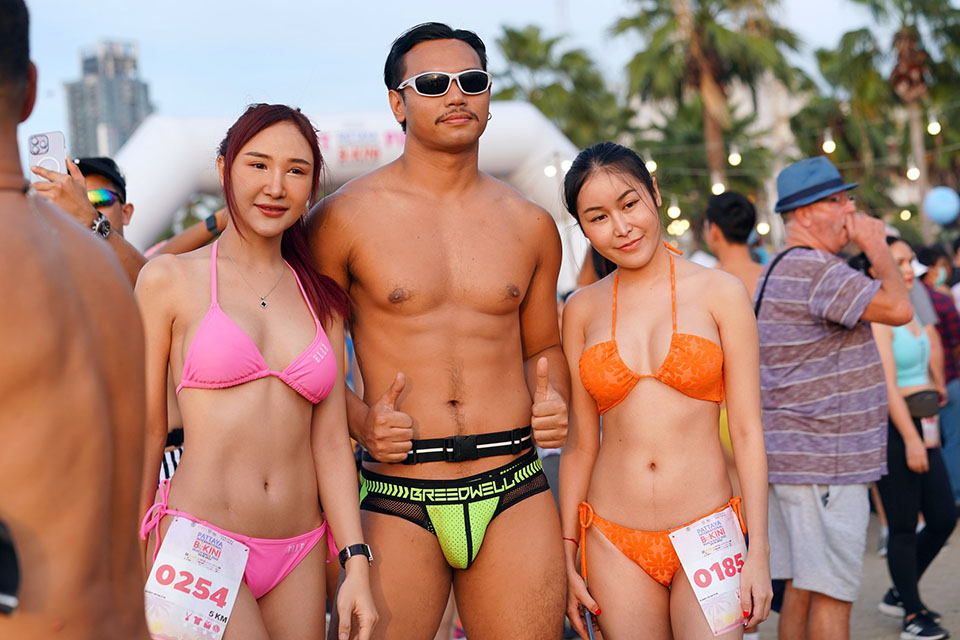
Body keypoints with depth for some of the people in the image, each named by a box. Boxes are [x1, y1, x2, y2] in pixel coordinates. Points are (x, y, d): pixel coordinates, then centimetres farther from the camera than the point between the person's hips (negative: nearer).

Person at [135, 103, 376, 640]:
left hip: (299, 555, 4)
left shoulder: (322, 299, 12)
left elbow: (330, 439, 9)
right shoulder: (170, 280, 1)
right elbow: (146, 430, 2)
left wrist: (356, 562, 2)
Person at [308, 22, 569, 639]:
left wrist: (553, 401, 3)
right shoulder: (347, 217, 0)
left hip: (515, 495, 3)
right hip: (398, 501, -3)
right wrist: (360, 421, -10)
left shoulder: (530, 225, 11)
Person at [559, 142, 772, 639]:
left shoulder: (720, 293, 0)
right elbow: (580, 443, 9)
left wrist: (758, 552, -5)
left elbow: (747, 432, -1)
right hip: (615, 544, 2)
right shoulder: (583, 309, 6)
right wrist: (566, 555, 7)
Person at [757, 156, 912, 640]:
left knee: (801, 590, 13)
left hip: (798, 457, 10)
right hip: (823, 464, -10)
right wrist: (877, 246, -8)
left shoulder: (779, 270, 18)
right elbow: (898, 308, -22)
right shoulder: (815, 270, -17)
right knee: (832, 595, -7)